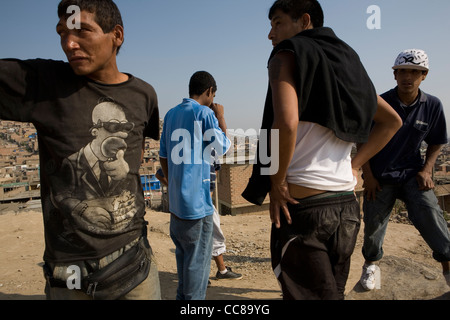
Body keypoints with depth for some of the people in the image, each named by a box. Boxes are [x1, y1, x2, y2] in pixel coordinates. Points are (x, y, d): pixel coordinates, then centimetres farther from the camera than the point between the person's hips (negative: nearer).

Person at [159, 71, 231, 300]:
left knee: (184, 253, 20)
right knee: (198, 259, 4)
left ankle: (183, 295, 33)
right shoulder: (205, 113, -10)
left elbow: (163, 156, 12)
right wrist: (220, 117, 4)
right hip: (197, 202, -7)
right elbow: (223, 148, -4)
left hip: (176, 200, 8)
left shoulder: (171, 114, 10)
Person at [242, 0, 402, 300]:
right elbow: (392, 121, 22)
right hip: (347, 204, 8)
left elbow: (286, 123, -24)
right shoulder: (347, 60, 17)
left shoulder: (288, 54, -5)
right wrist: (354, 165, 16)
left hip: (303, 205, -8)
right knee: (334, 291, 23)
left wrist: (277, 182, -11)